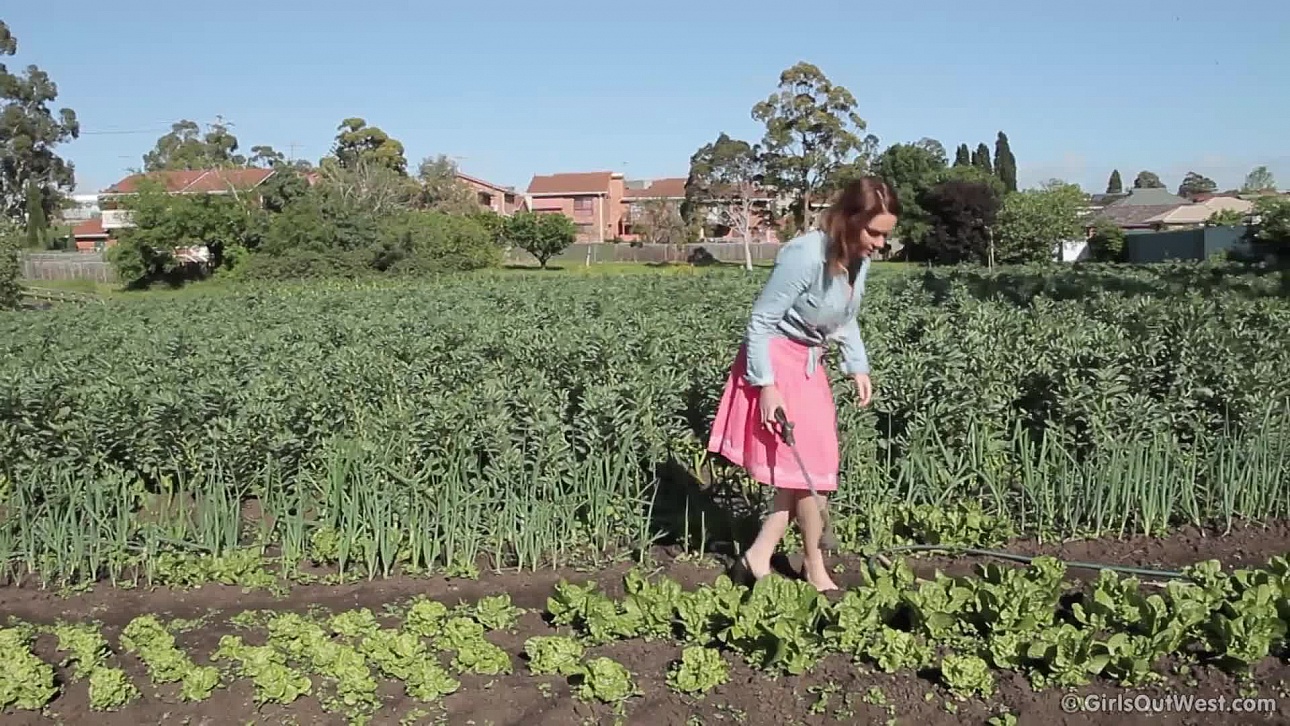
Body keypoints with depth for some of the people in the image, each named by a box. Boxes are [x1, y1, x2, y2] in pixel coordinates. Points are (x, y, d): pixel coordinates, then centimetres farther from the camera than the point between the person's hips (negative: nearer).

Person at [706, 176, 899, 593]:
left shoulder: (858, 260, -1)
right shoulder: (804, 256, -26)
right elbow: (761, 321, -21)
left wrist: (858, 367, 3)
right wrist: (766, 385, -23)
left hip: (808, 364, 9)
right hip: (776, 362, -9)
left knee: (809, 464, 8)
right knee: (809, 465, -4)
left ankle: (760, 555, 17)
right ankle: (815, 567, 14)